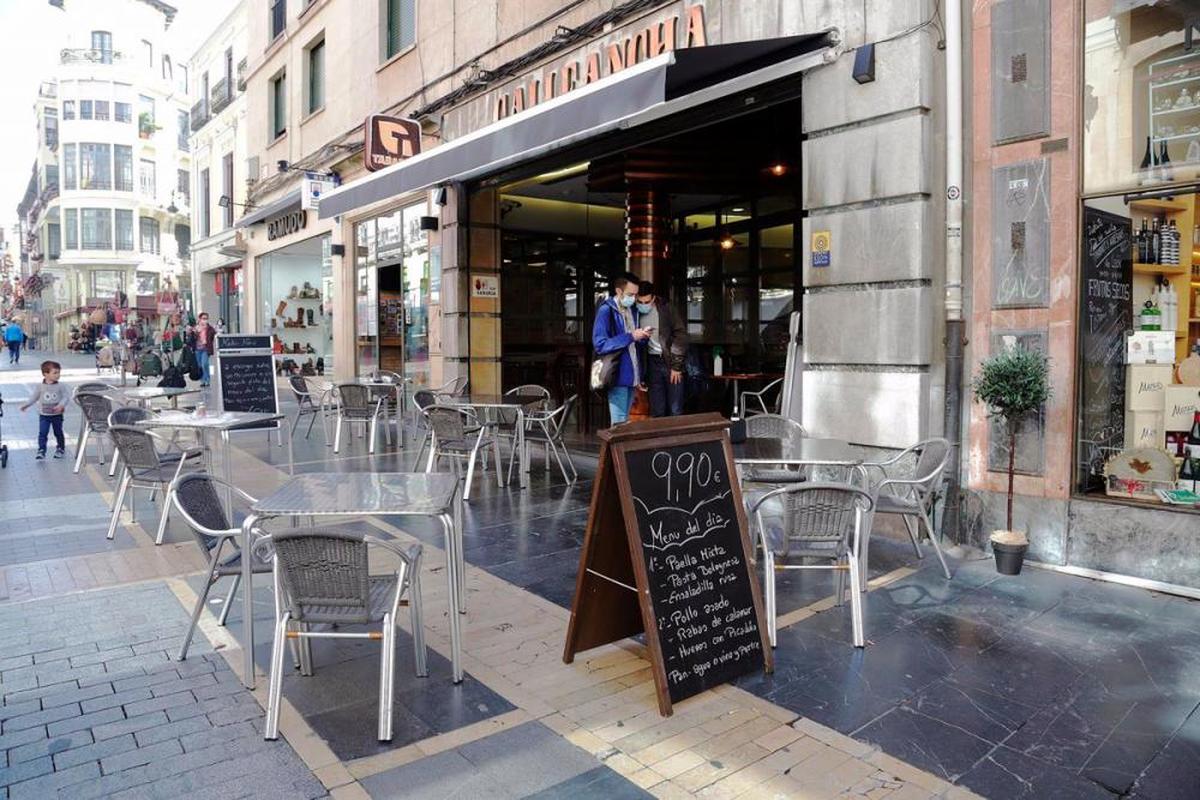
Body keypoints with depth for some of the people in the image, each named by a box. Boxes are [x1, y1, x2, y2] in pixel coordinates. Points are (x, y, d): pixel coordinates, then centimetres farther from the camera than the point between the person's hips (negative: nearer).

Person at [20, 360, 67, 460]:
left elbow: (65, 397, -11)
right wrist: (26, 405, 4)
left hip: (57, 414, -1)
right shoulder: (41, 387, -3)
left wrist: (61, 405, -28)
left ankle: (60, 448, 29)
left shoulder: (60, 386, -8)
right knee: (42, 433, -7)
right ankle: (41, 451, -4)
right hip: (44, 415, 1)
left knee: (58, 433, 12)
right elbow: (35, 397, 9)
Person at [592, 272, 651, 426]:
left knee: (625, 421, 15)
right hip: (617, 376, -8)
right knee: (619, 422, -4)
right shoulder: (605, 310, -11)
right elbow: (600, 344, -20)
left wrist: (642, 337, -1)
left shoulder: (632, 310, 13)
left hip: (631, 375, 8)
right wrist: (631, 336, -21)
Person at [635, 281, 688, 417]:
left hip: (671, 361, -2)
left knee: (675, 411, 0)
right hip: (653, 363, 2)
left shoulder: (665, 308, -6)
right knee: (656, 412, 5)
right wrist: (641, 373, 3)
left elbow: (680, 335, -6)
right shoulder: (636, 314, 0)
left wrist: (676, 366, -9)